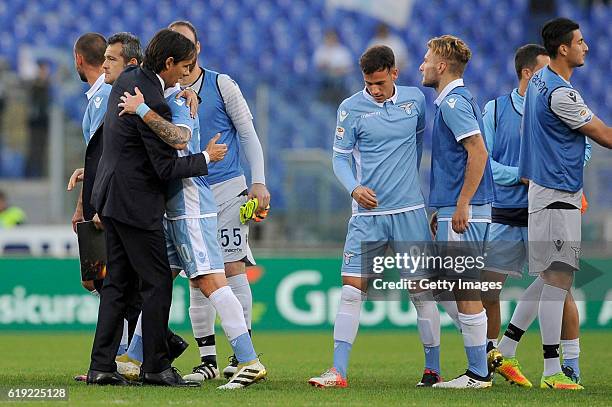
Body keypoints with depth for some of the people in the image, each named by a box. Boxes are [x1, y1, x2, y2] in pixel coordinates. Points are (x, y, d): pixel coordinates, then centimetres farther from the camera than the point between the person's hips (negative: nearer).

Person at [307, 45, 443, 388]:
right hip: (368, 215, -1)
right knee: (352, 288, -8)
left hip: (410, 211, 1)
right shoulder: (351, 108, -2)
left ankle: (433, 369, 13)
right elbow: (340, 157, 0)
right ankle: (339, 371, -6)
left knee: (422, 290, 1)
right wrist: (354, 187, -18)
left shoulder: (415, 99, 4)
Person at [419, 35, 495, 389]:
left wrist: (461, 205, -22)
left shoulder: (453, 102, -12)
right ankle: (478, 370, 14)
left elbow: (478, 152, -22)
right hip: (458, 208, 10)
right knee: (465, 289, 12)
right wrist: (442, 209, 26)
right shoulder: (458, 99, 19)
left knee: (465, 290, -7)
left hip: (463, 211, -10)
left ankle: (478, 374, -5)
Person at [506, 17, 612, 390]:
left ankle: (504, 349, 19)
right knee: (558, 279, -9)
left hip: (548, 189, 10)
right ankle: (552, 371, -9)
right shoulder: (560, 93, -20)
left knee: (550, 277, 16)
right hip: (557, 196, -10)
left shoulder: (541, 80, 12)